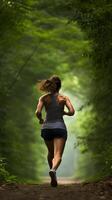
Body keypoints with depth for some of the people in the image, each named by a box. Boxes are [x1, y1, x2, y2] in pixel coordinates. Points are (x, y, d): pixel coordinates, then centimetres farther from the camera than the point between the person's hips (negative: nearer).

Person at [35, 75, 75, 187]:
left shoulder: (44, 98, 1)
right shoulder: (64, 98, 0)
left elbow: (38, 112, -11)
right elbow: (72, 112, -10)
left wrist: (40, 120, 10)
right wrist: (64, 112, 12)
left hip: (46, 128, 3)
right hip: (60, 128, -3)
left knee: (51, 152, 26)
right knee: (58, 155, -11)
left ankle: (53, 175, 37)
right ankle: (53, 170, -42)